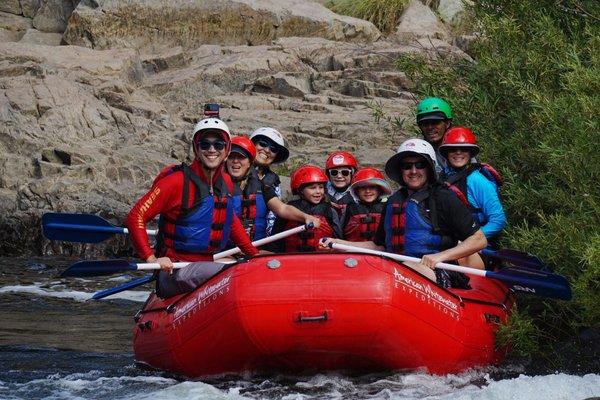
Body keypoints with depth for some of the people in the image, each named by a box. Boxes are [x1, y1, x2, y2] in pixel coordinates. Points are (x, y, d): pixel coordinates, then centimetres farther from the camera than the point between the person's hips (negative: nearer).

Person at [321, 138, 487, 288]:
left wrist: (441, 256, -11)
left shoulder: (443, 198, 4)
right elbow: (378, 245, 30)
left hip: (438, 275, -5)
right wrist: (339, 243, 19)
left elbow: (480, 240, 1)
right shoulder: (393, 202, 22)